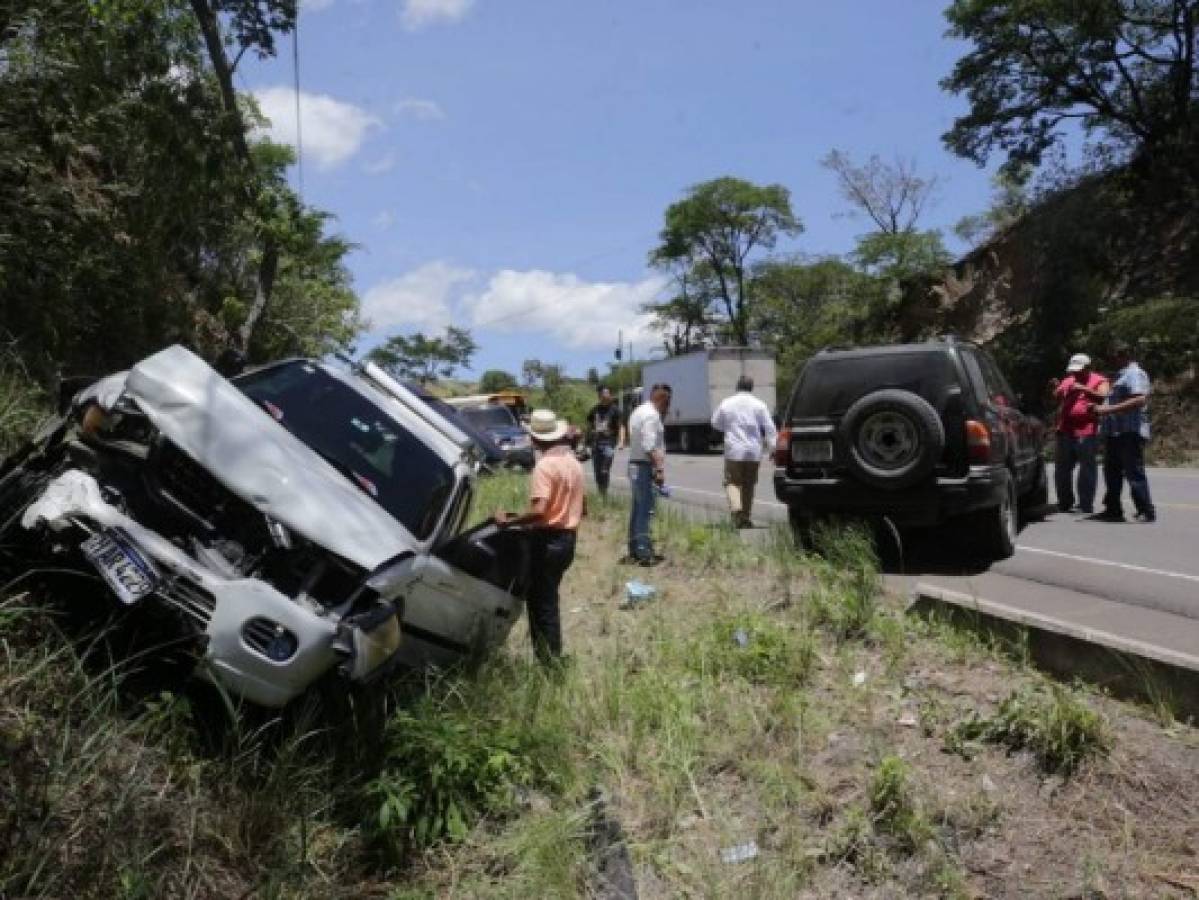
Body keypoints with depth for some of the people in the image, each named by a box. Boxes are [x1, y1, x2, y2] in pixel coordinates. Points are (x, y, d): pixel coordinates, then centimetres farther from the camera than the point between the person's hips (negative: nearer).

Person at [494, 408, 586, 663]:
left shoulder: (545, 465, -16)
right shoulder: (573, 462, 10)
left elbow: (539, 511, -27)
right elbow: (582, 509, 16)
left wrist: (508, 521, -17)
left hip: (548, 540, -9)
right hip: (568, 538, 9)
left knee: (541, 603, 0)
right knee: (549, 600, 20)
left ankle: (548, 662, 3)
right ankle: (554, 656, 27)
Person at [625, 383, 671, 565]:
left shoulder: (638, 411, 18)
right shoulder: (652, 415, -14)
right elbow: (650, 446, -23)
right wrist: (659, 469, -23)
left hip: (634, 464, 10)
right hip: (646, 467, -10)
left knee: (638, 509, 15)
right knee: (645, 510, -9)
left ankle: (634, 551, 21)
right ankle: (644, 553, -9)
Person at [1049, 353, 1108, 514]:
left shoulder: (1098, 381, 3)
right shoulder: (1067, 381, 19)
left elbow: (1105, 397, -13)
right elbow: (1056, 399, 19)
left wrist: (1084, 389, -21)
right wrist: (1057, 390, -1)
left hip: (1087, 433, -6)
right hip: (1065, 432, 6)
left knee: (1087, 469, -4)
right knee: (1062, 469, 9)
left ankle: (1086, 505, 0)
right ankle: (1064, 503, 21)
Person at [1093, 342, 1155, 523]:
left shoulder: (1135, 374, -10)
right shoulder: (1123, 375, 22)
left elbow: (1140, 400, -24)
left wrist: (1109, 409, -27)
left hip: (1129, 433, -11)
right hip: (1115, 433, 11)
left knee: (1134, 473, -8)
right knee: (1112, 472, 13)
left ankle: (1146, 511, -3)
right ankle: (1113, 509, 20)